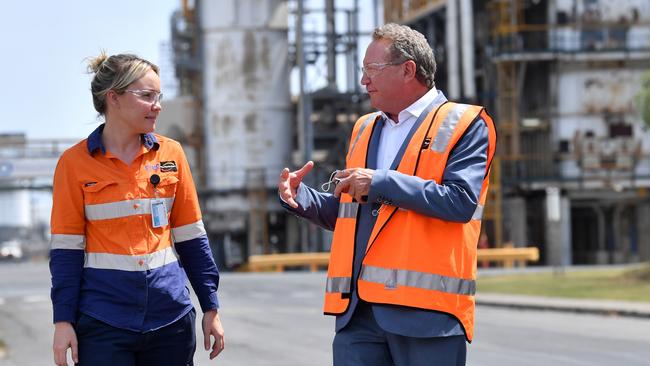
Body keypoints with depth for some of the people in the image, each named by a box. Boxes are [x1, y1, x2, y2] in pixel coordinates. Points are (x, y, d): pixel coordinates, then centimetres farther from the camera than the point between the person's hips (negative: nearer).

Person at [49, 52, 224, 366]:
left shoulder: (170, 154, 5)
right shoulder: (75, 163, -2)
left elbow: (191, 237, 9)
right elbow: (66, 248, -2)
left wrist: (210, 307, 7)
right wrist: (63, 321, -7)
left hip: (171, 316, 3)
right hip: (103, 320, -3)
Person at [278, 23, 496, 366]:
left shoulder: (463, 125, 0)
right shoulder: (364, 129, 22)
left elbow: (461, 200, -15)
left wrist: (380, 183, -15)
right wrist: (299, 197, 7)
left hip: (425, 310, -6)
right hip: (357, 310, 6)